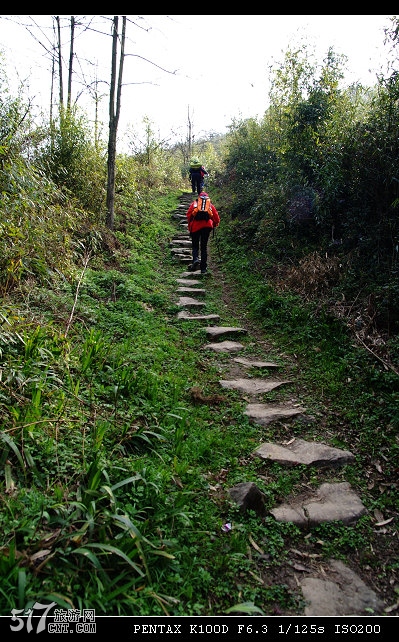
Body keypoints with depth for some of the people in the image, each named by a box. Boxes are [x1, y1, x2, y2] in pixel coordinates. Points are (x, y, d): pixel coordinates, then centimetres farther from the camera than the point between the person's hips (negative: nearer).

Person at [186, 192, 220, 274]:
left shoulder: (194, 203, 14)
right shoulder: (210, 205, 18)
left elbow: (188, 214, 4)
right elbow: (217, 218, 13)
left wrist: (189, 226, 14)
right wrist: (214, 225, 30)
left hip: (195, 226, -1)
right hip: (207, 226, 1)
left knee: (195, 245, 10)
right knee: (204, 246, 8)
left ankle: (196, 259, -18)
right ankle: (203, 268, 5)